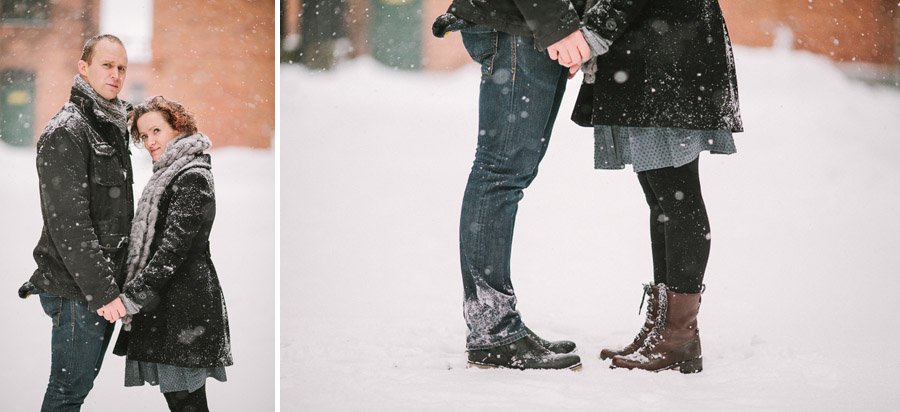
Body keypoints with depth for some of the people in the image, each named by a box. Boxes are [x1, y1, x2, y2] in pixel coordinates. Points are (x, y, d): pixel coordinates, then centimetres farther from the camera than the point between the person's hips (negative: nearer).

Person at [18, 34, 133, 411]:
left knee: (84, 379, 15)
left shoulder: (114, 127, 15)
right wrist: (101, 290, -24)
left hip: (105, 282, 9)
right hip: (76, 289, -9)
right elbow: (68, 223, -21)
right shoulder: (65, 132, -15)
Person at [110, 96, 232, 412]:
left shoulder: (192, 178, -13)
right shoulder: (170, 175, 19)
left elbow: (174, 247, -20)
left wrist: (131, 297, -22)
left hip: (184, 307, -10)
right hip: (166, 303, 10)